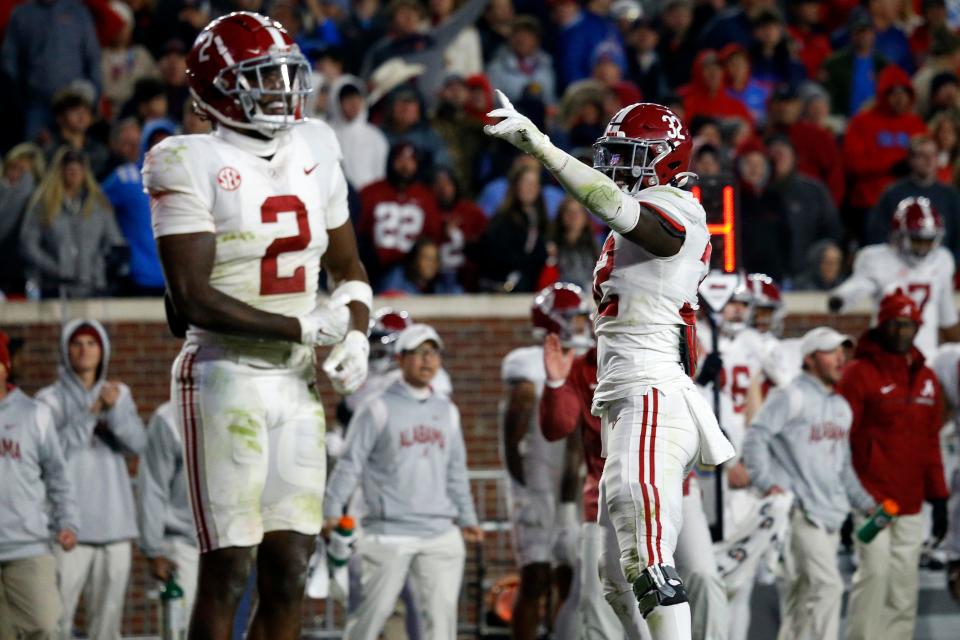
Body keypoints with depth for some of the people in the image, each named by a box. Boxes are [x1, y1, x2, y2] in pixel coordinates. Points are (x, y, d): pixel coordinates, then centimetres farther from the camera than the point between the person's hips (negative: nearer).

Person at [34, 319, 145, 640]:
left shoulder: (119, 394, 13)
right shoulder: (50, 399, 1)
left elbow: (137, 443, 0)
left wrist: (115, 408, -16)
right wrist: (89, 414, -17)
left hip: (113, 526, 4)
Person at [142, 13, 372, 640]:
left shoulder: (313, 153, 9)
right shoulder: (194, 166, -10)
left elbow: (348, 269, 20)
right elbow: (193, 298, -16)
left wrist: (355, 334, 0)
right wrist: (303, 328, -15)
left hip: (296, 382, 6)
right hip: (225, 376, -6)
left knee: (290, 568, 5)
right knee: (228, 570, -7)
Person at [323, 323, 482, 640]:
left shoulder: (447, 411, 16)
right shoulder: (379, 409, -1)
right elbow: (351, 464, -3)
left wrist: (466, 519, 22)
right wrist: (332, 510, -11)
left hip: (440, 533, 5)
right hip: (390, 532, -5)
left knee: (443, 611, -2)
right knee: (374, 609, -4)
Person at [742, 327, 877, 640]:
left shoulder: (841, 406, 21)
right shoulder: (792, 397, -5)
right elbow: (756, 436, -13)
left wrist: (865, 503, 18)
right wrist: (767, 482, -21)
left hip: (831, 514, 8)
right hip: (801, 509, -8)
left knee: (803, 596, 11)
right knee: (827, 585, -17)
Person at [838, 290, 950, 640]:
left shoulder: (926, 378, 15)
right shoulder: (860, 374, -4)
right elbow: (840, 438, -6)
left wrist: (938, 497, 14)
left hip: (911, 503, 6)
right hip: (870, 499, -6)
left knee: (904, 585, 5)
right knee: (875, 573, -11)